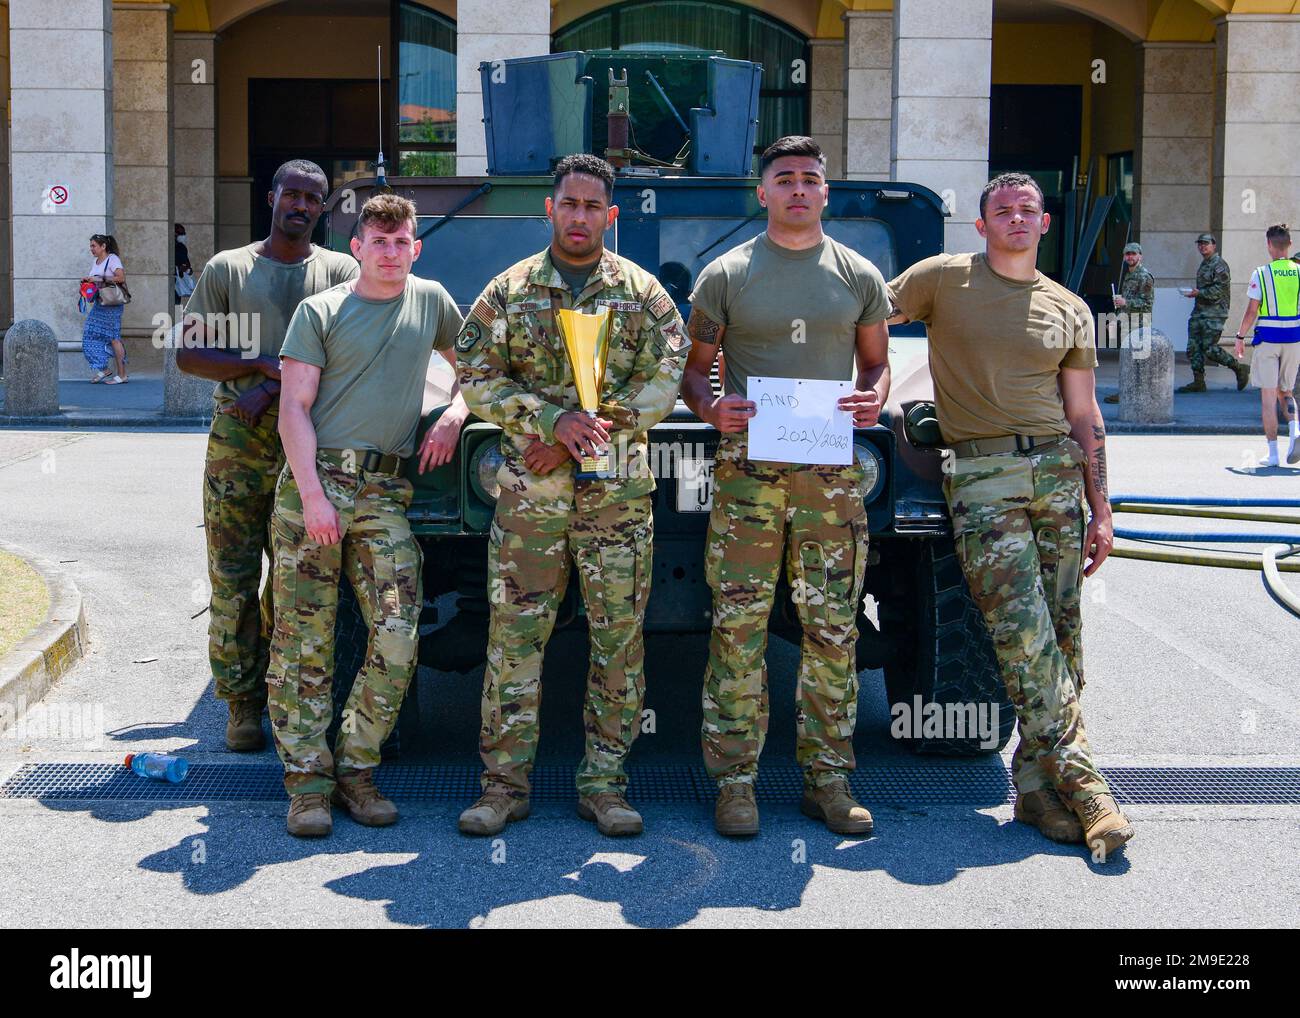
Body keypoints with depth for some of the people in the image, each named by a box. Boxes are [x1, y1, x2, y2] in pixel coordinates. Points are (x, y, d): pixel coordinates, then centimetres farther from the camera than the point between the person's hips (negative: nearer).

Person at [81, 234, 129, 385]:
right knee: (91, 334, 3)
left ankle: (122, 375, -1)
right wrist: (87, 281, 3)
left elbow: (121, 278, -21)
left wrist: (99, 279, -20)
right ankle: (104, 370, 13)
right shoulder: (95, 262, 15)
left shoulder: (113, 259, -9)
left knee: (113, 337, -6)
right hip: (98, 303, 8)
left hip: (112, 304, -8)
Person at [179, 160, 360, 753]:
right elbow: (189, 354, 6)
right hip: (236, 446, 0)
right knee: (233, 581, -2)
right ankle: (243, 704, 5)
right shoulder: (228, 268, 11)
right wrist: (262, 365, -9)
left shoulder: (340, 271, 10)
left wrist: (278, 389, -12)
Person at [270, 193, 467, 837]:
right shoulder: (321, 311, 4)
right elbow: (294, 409, -3)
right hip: (314, 479, -3)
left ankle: (355, 769, 10)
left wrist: (452, 416, 7)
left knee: (397, 642, -5)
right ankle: (308, 783, 6)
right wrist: (311, 494, -14)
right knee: (304, 640, -1)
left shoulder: (431, 301, 14)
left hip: (385, 492, 3)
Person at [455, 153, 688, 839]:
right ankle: (505, 782, 10)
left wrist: (579, 440, -11)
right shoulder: (509, 290, 7)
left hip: (619, 492, 1)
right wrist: (555, 419, -15)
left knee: (619, 637, 3)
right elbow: (476, 381, 0)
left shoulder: (642, 291, 7)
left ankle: (603, 782, 13)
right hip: (528, 495, 0)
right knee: (516, 635, 1)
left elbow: (665, 378, -3)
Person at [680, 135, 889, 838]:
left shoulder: (859, 276, 12)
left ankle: (827, 779, 13)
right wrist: (711, 407, -12)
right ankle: (735, 778, 6)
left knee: (833, 628, 3)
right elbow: (693, 370, 10)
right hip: (747, 468, -2)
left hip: (832, 471, 2)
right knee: (738, 627, -3)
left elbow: (876, 361, 19)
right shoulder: (726, 274, 6)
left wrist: (875, 398, -3)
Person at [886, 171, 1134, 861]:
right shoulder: (942, 279, 6)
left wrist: (1100, 512, 10)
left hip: (1057, 473, 4)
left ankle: (1038, 787, 9)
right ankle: (1082, 786, -8)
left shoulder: (1069, 309, 14)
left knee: (1063, 641, 1)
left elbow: (1085, 418, 14)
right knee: (1025, 640, -12)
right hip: (983, 480, -4)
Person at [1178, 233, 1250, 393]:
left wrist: (1199, 293, -20)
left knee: (1209, 348, -12)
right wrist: (1194, 292, 12)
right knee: (1193, 348, 2)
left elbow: (1219, 289, -17)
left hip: (1214, 314, -9)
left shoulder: (1219, 265, -9)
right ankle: (1198, 382, 6)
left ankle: (1239, 369, 4)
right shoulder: (1203, 265, 20)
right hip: (1199, 312, 9)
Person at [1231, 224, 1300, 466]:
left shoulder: (1261, 273, -7)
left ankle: (1273, 453, 0)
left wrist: (1240, 337, 4)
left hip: (1268, 338, -3)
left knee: (1268, 396, 2)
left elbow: (1251, 312, -7)